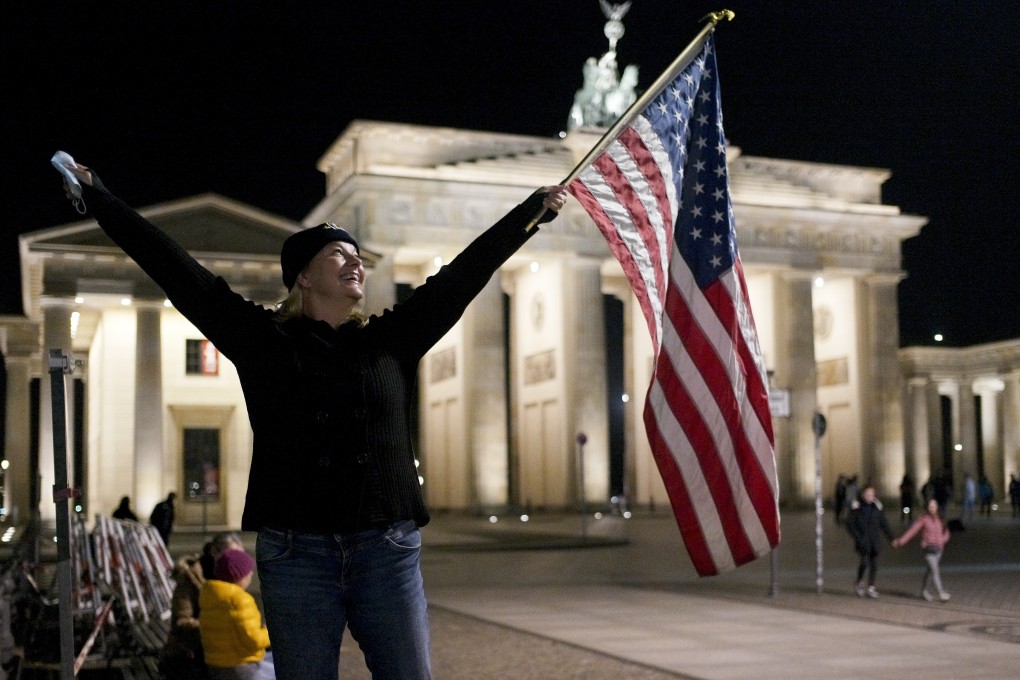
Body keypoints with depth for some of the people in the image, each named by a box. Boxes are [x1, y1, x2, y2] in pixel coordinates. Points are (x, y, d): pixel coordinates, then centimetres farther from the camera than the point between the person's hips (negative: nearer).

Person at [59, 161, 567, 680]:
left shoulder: (392, 339, 10)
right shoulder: (264, 341, 5)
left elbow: (463, 272, 14)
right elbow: (174, 268, 5)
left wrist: (537, 209, 19)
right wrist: (96, 195, 7)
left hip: (388, 553, 2)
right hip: (295, 554, -1)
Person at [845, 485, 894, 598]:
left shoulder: (877, 506, 7)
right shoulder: (857, 506, -4)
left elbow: (883, 523, 12)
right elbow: (849, 524, -3)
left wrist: (891, 537, 6)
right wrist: (857, 536, -12)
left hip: (875, 540, 4)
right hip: (863, 541, -4)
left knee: (874, 564, 2)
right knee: (865, 562, -13)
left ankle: (870, 587, 13)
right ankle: (859, 583, 9)